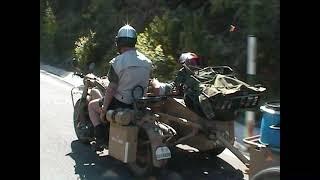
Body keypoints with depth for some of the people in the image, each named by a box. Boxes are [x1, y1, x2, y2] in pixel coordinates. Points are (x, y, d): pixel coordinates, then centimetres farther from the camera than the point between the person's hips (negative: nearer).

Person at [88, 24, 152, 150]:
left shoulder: (117, 62, -17)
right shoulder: (147, 62, -1)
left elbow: (111, 89, -16)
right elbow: (146, 85, 7)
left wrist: (103, 110, -7)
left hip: (121, 104, -6)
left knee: (91, 106, 20)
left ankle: (101, 138, 10)